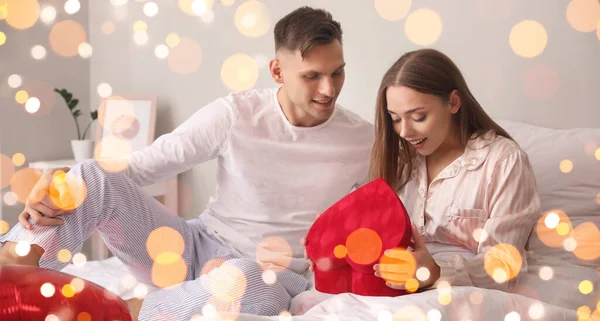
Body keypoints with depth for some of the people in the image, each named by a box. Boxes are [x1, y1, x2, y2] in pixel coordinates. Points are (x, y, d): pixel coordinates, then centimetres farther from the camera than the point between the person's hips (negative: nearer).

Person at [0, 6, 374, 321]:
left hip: (273, 276, -1)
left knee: (254, 286, -41)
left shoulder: (362, 141, -4)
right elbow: (145, 163, -8)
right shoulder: (236, 113, -7)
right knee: (95, 177, -20)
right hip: (197, 248, 2)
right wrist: (63, 181, -23)